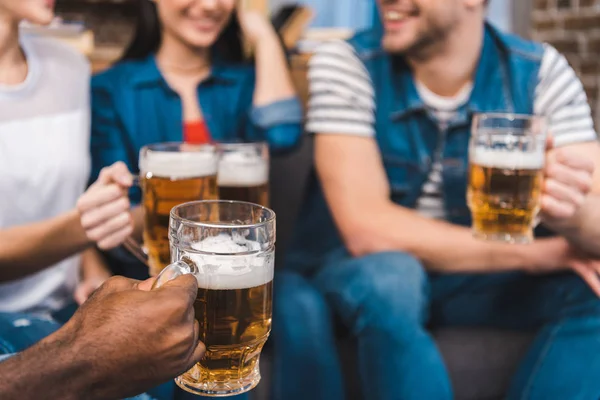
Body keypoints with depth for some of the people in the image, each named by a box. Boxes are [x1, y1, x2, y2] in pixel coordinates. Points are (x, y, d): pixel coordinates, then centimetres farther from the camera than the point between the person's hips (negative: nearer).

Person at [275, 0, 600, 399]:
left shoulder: (541, 71, -9)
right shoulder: (345, 63, -16)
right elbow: (366, 229, -26)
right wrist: (532, 254, -24)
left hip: (485, 276, 3)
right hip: (357, 272, -2)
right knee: (387, 276, -35)